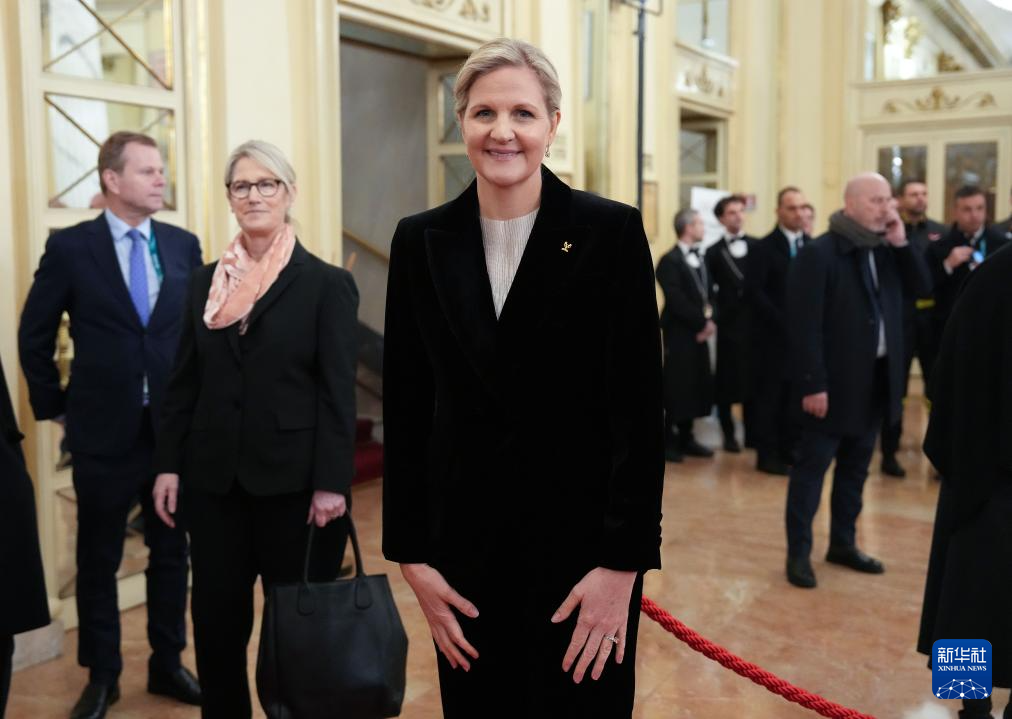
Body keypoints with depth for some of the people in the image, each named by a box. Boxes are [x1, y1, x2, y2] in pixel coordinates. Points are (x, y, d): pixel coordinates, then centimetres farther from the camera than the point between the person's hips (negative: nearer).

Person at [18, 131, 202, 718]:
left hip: (176, 428, 3)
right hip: (104, 431, -2)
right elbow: (35, 335, 2)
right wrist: (54, 407, 2)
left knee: (172, 553, 12)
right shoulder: (70, 247, -5)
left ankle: (168, 664, 29)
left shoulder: (184, 245, 3)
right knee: (99, 559, 11)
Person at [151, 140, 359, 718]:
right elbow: (184, 381, 10)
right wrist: (169, 465, 4)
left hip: (292, 480, -4)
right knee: (216, 616, 11)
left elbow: (339, 392, -8)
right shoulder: (206, 282, 9)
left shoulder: (326, 284, -4)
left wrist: (331, 483, -13)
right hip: (214, 478, 4)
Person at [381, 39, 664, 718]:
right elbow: (404, 410, 3)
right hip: (464, 540, 3)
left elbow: (640, 410, -9)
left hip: (581, 538, -2)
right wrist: (412, 556, 0)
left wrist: (622, 561, -12)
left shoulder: (612, 232, -8)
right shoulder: (422, 241, 1)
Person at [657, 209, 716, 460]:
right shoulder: (670, 261, -10)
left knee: (695, 387, 9)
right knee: (676, 388, -4)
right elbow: (677, 300, -18)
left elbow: (709, 294, 15)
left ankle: (685, 438, 19)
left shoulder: (700, 260, 17)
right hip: (679, 334, -8)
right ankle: (668, 441, 5)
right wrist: (703, 322, -14)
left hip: (699, 334, 8)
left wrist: (710, 321, -3)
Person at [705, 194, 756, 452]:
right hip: (728, 324, -1)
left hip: (754, 322, 1)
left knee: (753, 380, 5)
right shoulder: (714, 251, 5)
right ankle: (729, 434, 13)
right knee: (726, 382, 3)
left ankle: (752, 433, 14)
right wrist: (714, 316, -8)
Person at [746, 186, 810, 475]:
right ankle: (768, 455, 11)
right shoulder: (763, 248, -6)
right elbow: (753, 292, -13)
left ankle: (789, 450, 18)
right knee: (770, 397, 2)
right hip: (773, 336, -4)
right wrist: (784, 322, -17)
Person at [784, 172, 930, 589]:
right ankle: (798, 552, 11)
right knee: (812, 467, 2)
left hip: (876, 379, 7)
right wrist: (813, 384, -21)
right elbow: (805, 327, -18)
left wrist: (901, 243, -6)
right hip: (834, 382, -7)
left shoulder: (887, 251, 8)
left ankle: (843, 543, 28)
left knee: (856, 466, 16)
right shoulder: (819, 254, -14)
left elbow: (923, 289, 4)